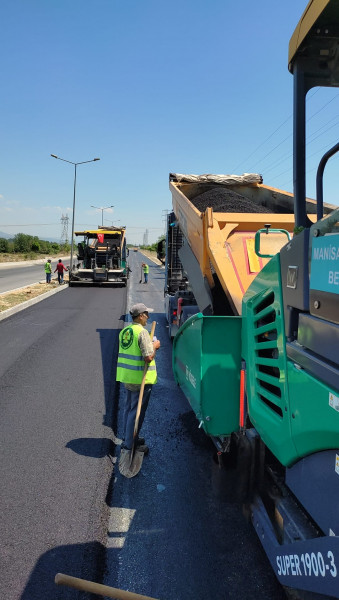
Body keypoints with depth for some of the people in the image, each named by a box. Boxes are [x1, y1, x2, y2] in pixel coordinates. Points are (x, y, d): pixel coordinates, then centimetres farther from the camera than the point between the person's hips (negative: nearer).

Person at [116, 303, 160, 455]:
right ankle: (129, 443, 11)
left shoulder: (124, 331, 8)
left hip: (126, 376, 9)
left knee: (128, 407, 21)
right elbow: (148, 357, -24)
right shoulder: (142, 332, -20)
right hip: (140, 378, -9)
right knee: (137, 410, 2)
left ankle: (127, 437, 35)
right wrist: (154, 346, -6)